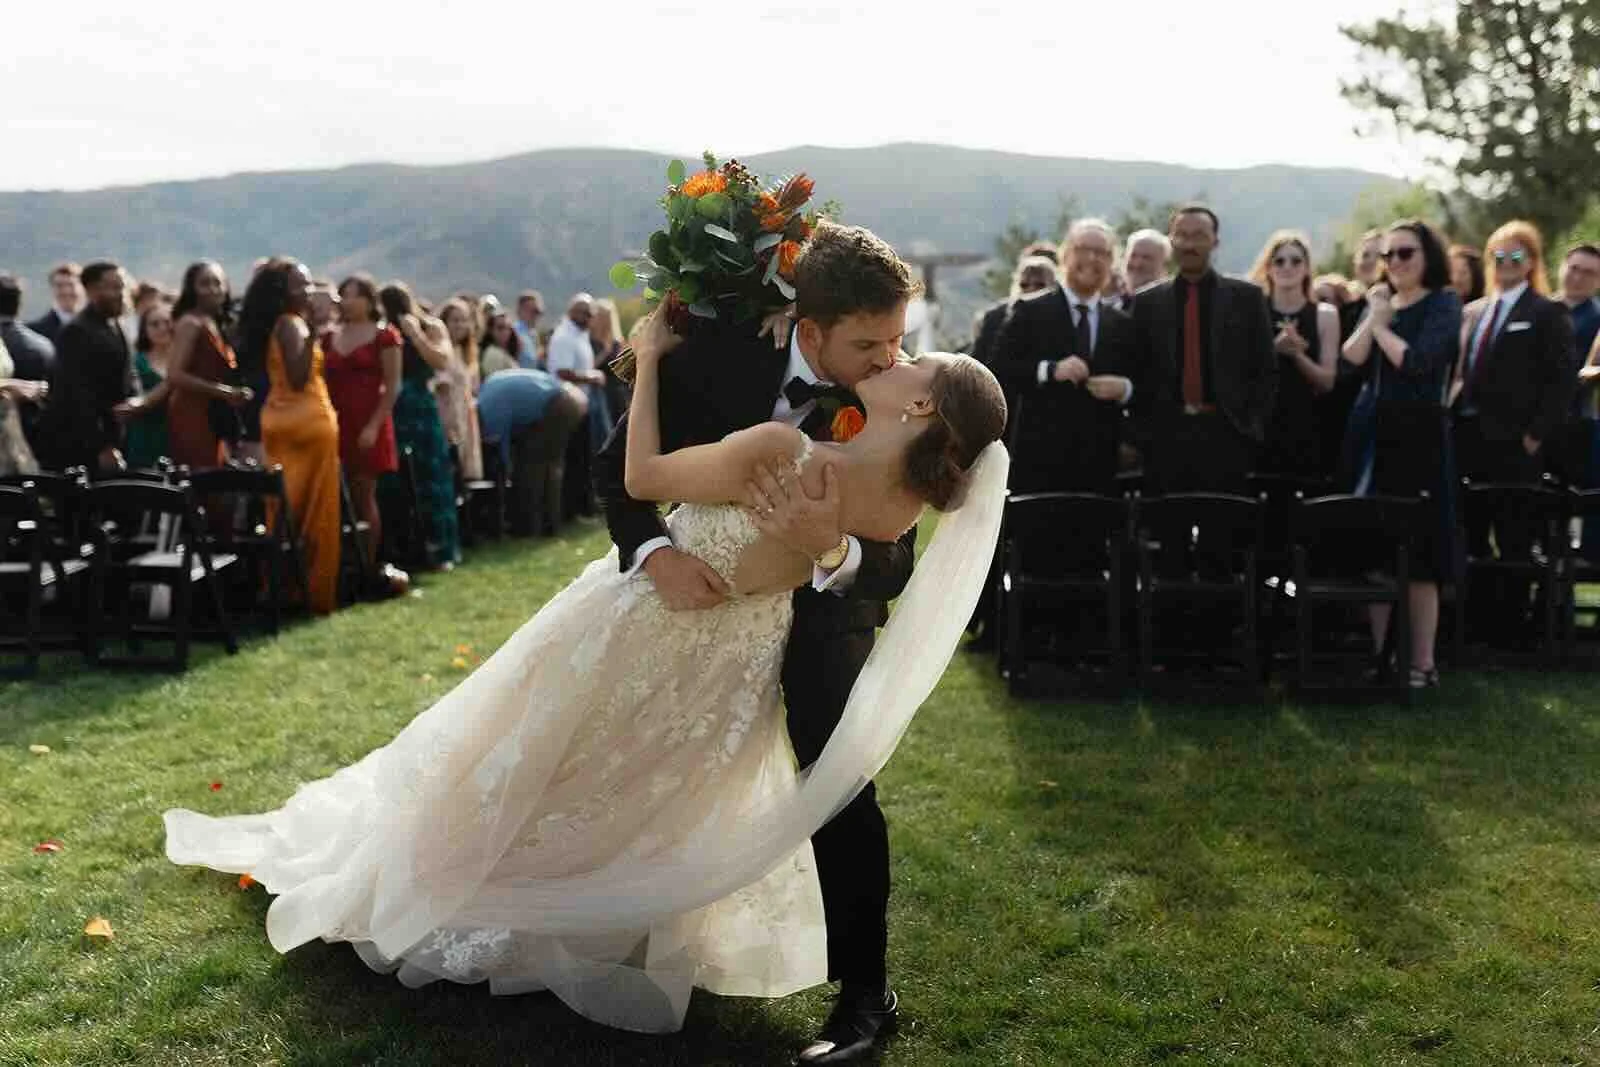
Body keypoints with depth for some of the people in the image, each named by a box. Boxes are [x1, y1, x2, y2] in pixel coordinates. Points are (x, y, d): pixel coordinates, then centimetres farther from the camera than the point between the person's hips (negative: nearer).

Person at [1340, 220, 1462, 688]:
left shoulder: (1443, 304, -2)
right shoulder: (1378, 303, 15)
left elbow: (1417, 362, -16)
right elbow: (1349, 361, 2)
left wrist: (1381, 325, -4)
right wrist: (1374, 317, -7)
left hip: (1418, 437, -6)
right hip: (1370, 435, 6)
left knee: (1418, 556, -3)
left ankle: (1422, 663, 3)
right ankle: (1376, 653, 14)